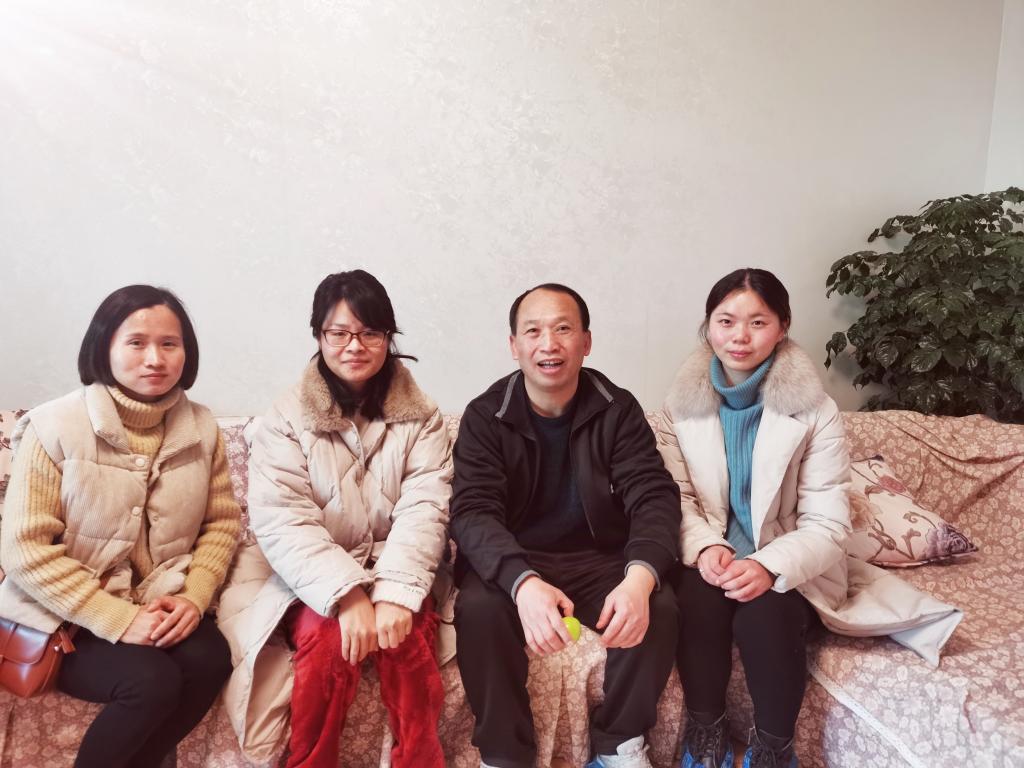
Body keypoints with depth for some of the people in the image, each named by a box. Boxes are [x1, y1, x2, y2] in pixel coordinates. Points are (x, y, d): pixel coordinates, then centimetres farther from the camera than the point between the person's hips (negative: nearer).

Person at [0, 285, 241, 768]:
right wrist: (118, 620, -20)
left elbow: (222, 522, 5)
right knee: (153, 682, -27)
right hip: (69, 619, -4)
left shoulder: (201, 429, -1)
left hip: (159, 607, 4)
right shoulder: (55, 428, -13)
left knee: (210, 661, -23)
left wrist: (194, 598, -12)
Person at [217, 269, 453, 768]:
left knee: (404, 638, -29)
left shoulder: (421, 418, 2)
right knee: (327, 638, -29)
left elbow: (423, 510, -10)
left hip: (393, 575, 1)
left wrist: (396, 593, -26)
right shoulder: (287, 419, -2)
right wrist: (347, 594, -27)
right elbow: (280, 521, -14)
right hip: (311, 582, 0)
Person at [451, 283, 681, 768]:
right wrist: (523, 582, -40)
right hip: (512, 566, -1)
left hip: (599, 560, 1)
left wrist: (640, 578, -35)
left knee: (658, 607, -26)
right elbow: (473, 513, -18)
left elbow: (654, 498, -13)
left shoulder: (618, 410, -4)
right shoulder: (485, 416, -7)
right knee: (478, 607, -31)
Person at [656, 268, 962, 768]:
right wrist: (705, 546, -22)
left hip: (787, 566, -1)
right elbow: (675, 497, -2)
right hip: (710, 555, 2)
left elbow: (828, 526, -12)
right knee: (699, 597, -30)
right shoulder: (682, 403, -1)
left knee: (764, 615, -31)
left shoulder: (815, 412, -9)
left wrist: (769, 566, -29)